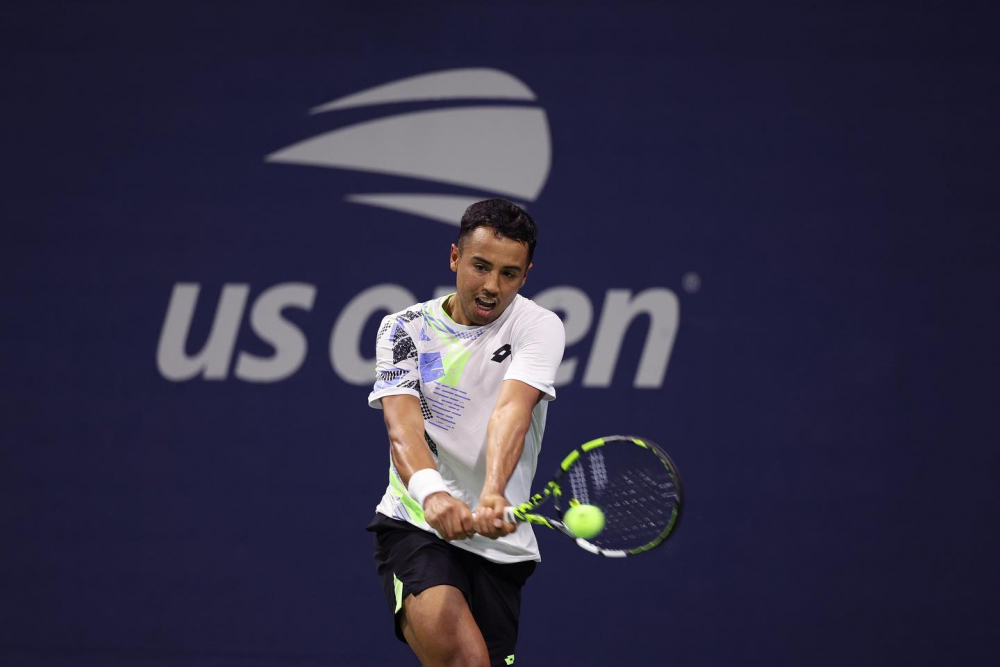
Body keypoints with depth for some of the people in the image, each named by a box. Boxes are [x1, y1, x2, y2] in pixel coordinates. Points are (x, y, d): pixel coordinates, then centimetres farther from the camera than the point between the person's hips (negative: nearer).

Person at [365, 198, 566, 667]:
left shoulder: (539, 327, -1)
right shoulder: (404, 330, 1)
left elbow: (511, 411, -20)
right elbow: (402, 424, -15)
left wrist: (493, 496, -39)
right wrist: (430, 491, -37)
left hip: (501, 542, 2)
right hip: (415, 527, -2)